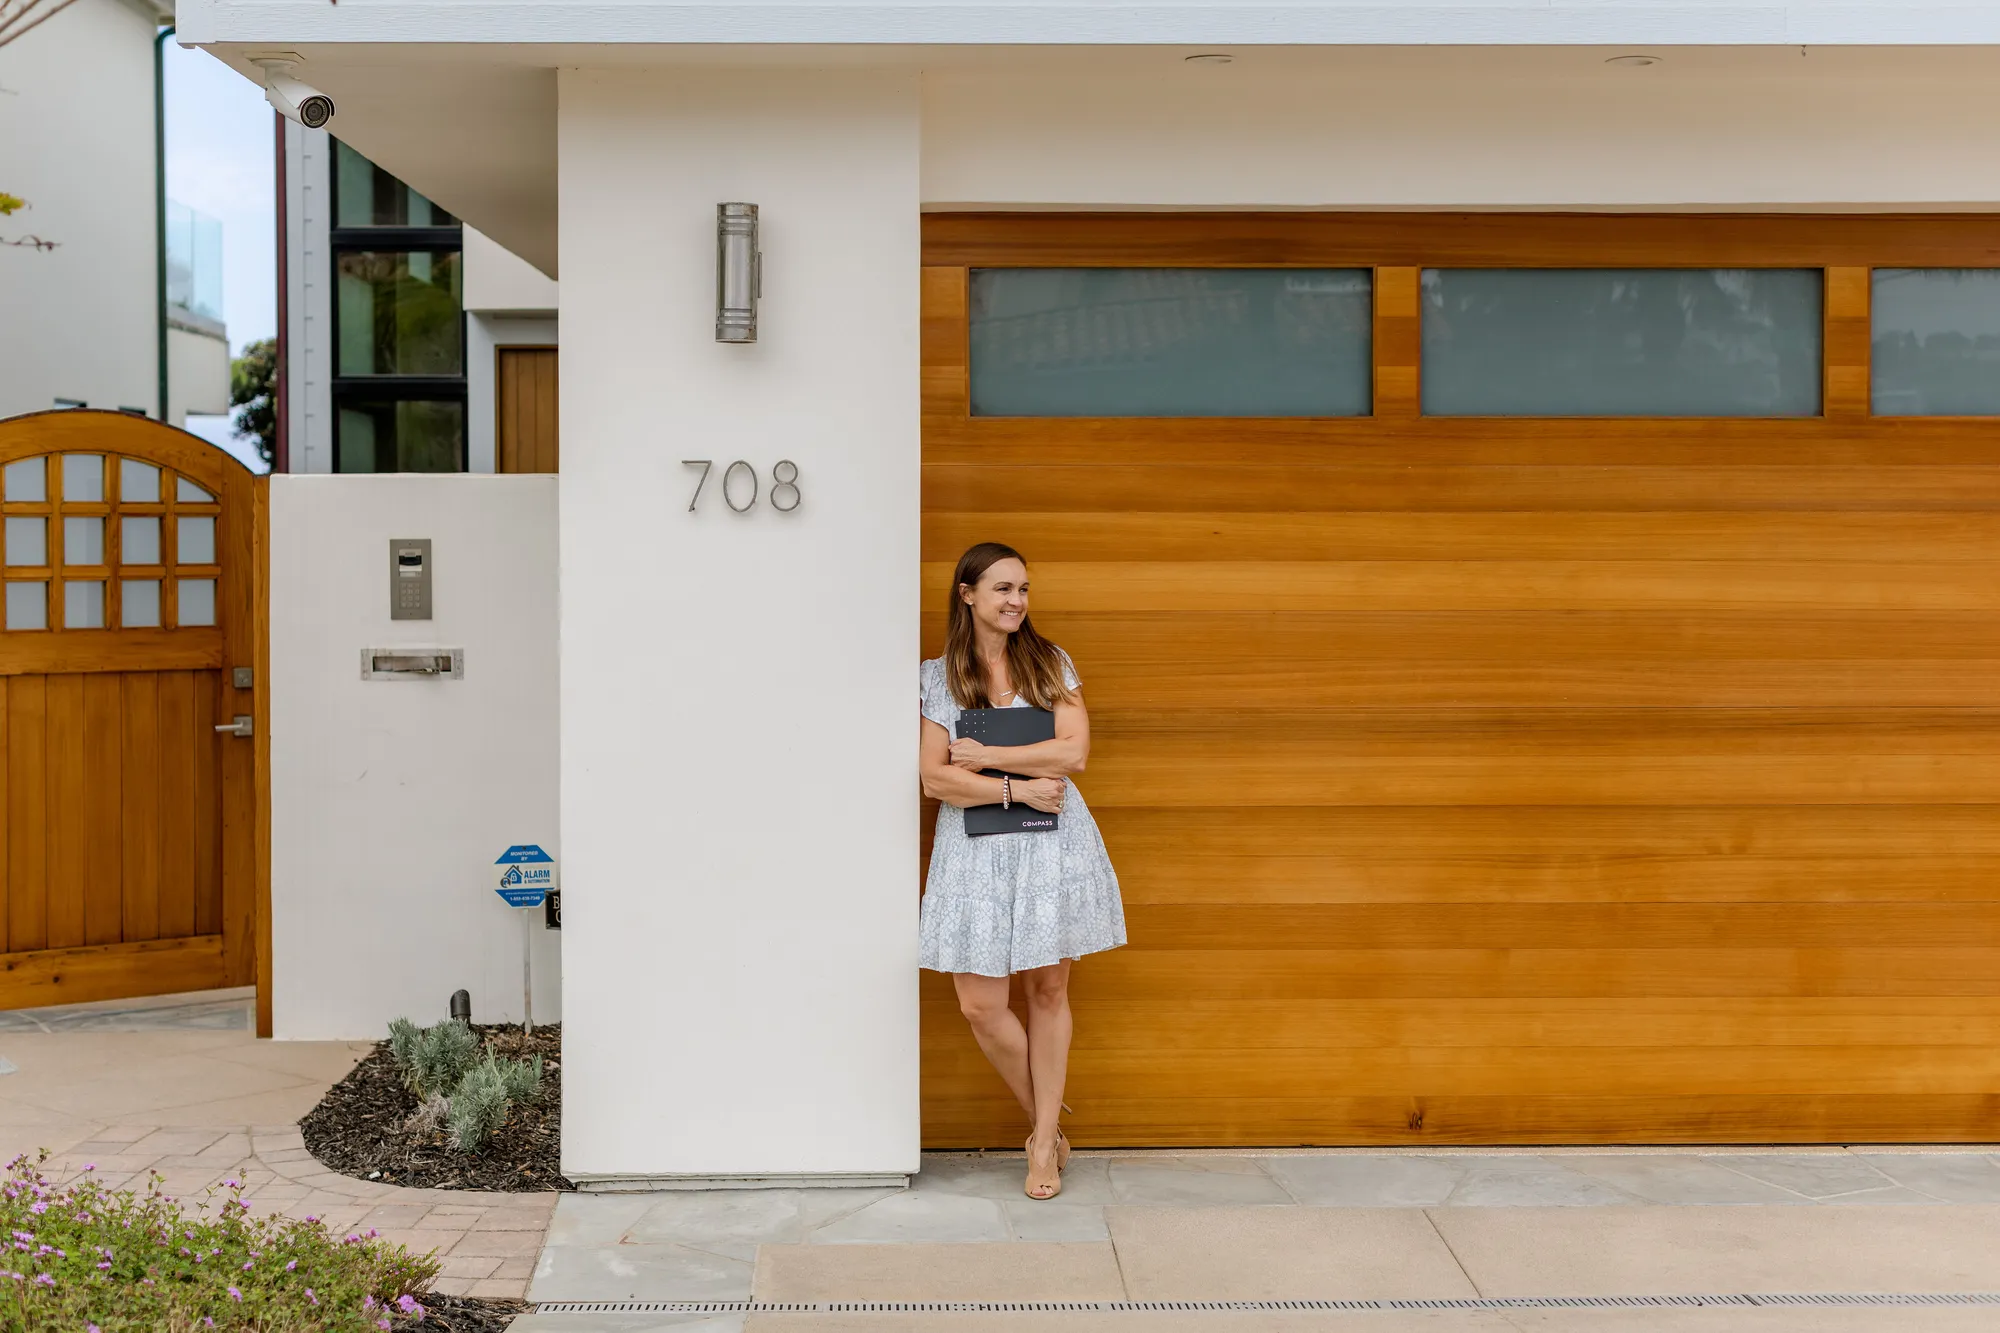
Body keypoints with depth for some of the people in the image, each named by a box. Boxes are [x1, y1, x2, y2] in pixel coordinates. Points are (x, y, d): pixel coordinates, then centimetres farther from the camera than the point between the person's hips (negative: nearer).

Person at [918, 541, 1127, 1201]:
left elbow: (1073, 753, -7)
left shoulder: (1050, 663, 5)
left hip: (1052, 843, 0)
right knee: (980, 1003, -5)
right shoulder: (937, 677, 3)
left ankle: (1045, 1142, 17)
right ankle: (1046, 1122, 19)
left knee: (1048, 990, 5)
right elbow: (935, 779, -4)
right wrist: (1016, 788, -12)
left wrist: (983, 756, -8)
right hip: (976, 848, 0)